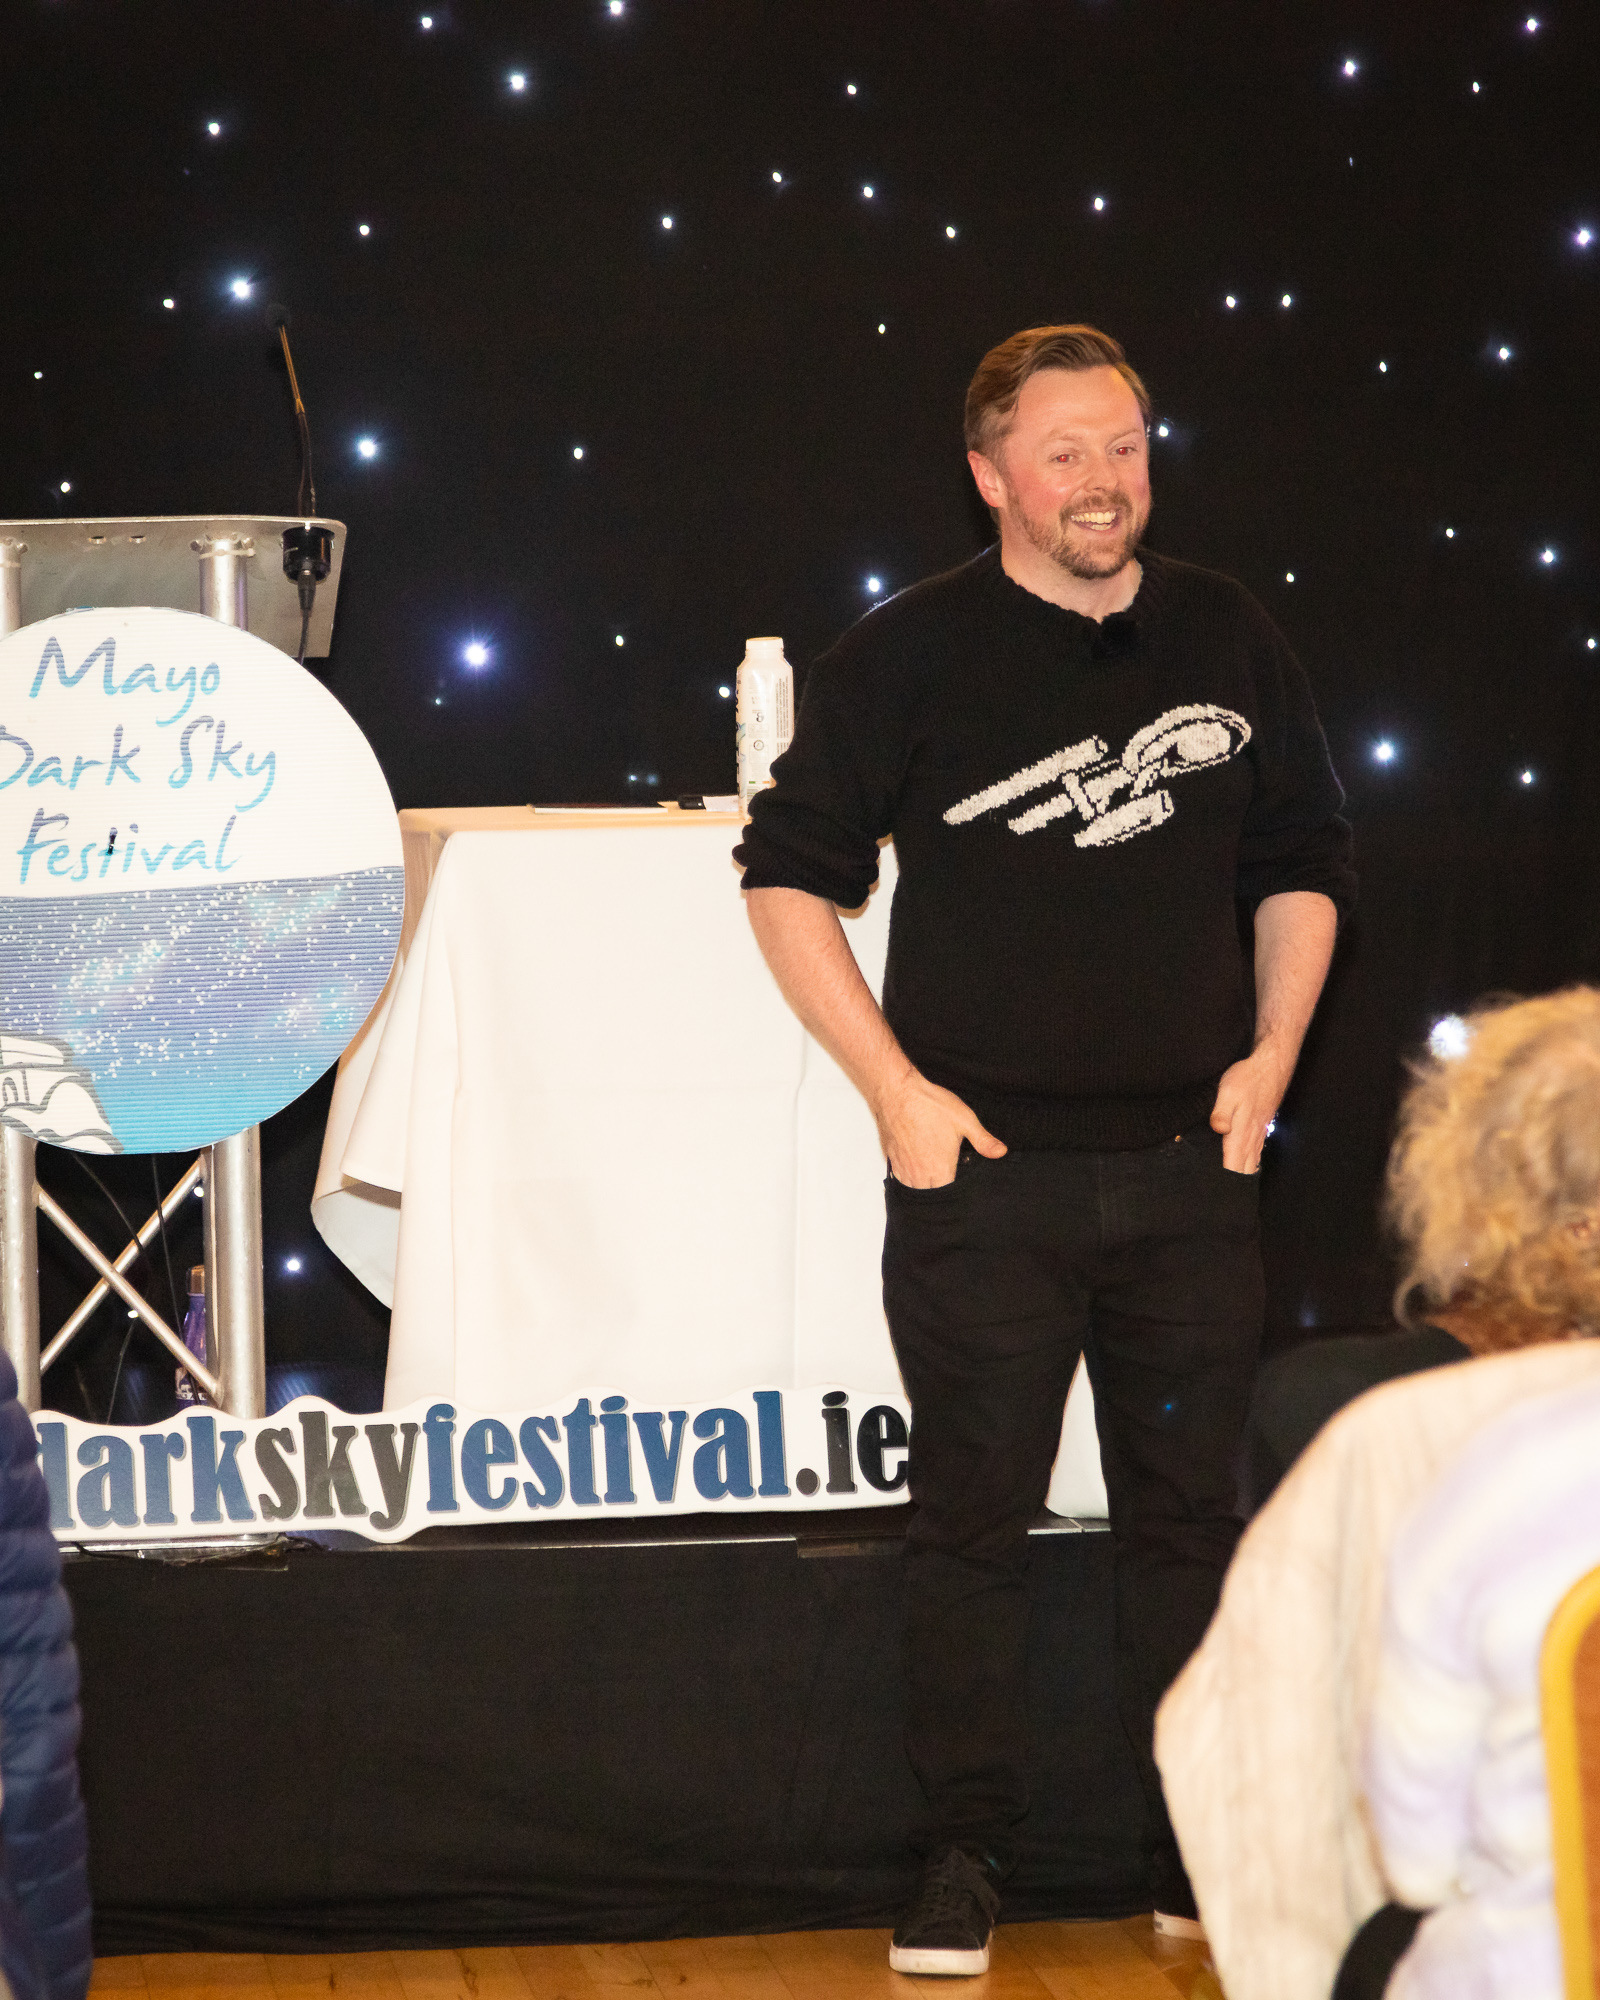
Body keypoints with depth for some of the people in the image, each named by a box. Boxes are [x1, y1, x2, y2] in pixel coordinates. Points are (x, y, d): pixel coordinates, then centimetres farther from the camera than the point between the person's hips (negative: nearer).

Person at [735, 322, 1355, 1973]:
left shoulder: (1225, 637, 7)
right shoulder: (909, 656, -3)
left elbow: (1301, 861, 17)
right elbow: (788, 874, 0)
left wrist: (1271, 1052, 5)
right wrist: (895, 1090, -7)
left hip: (1186, 1168, 3)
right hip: (984, 1165, -3)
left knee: (1188, 1511, 8)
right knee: (973, 1516, 1)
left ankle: (1200, 1848, 17)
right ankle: (964, 1854, 10)